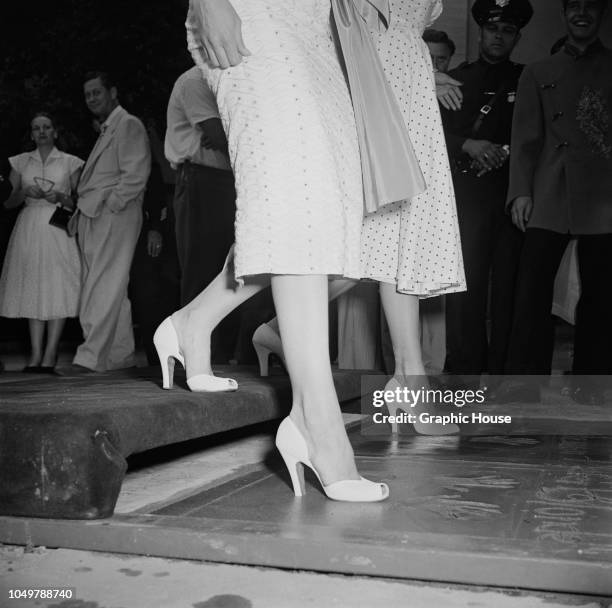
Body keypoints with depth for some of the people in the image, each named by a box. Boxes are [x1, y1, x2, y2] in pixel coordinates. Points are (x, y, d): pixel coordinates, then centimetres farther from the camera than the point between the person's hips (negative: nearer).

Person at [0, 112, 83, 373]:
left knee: (58, 286, -10)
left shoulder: (70, 162, 9)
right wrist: (24, 192, -7)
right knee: (32, 287, -2)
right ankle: (36, 352, -2)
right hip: (29, 229, 2)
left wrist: (61, 198, -10)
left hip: (59, 227, -2)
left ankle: (51, 353, -9)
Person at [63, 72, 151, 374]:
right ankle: (122, 354, 12)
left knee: (104, 287, -12)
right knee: (110, 287, 8)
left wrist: (109, 205, -16)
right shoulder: (105, 130, 27)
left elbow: (136, 175, -13)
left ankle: (90, 356, -14)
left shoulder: (128, 125, -2)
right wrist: (81, 212, 12)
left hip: (115, 215, -9)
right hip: (93, 218, 9)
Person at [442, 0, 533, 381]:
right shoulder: (457, 78, 17)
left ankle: (502, 368, 3)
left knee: (508, 282, -4)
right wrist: (470, 145, -8)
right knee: (466, 281, -7)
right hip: (468, 193, 0)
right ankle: (466, 369, -1)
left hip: (513, 191, 1)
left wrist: (503, 153, -5)